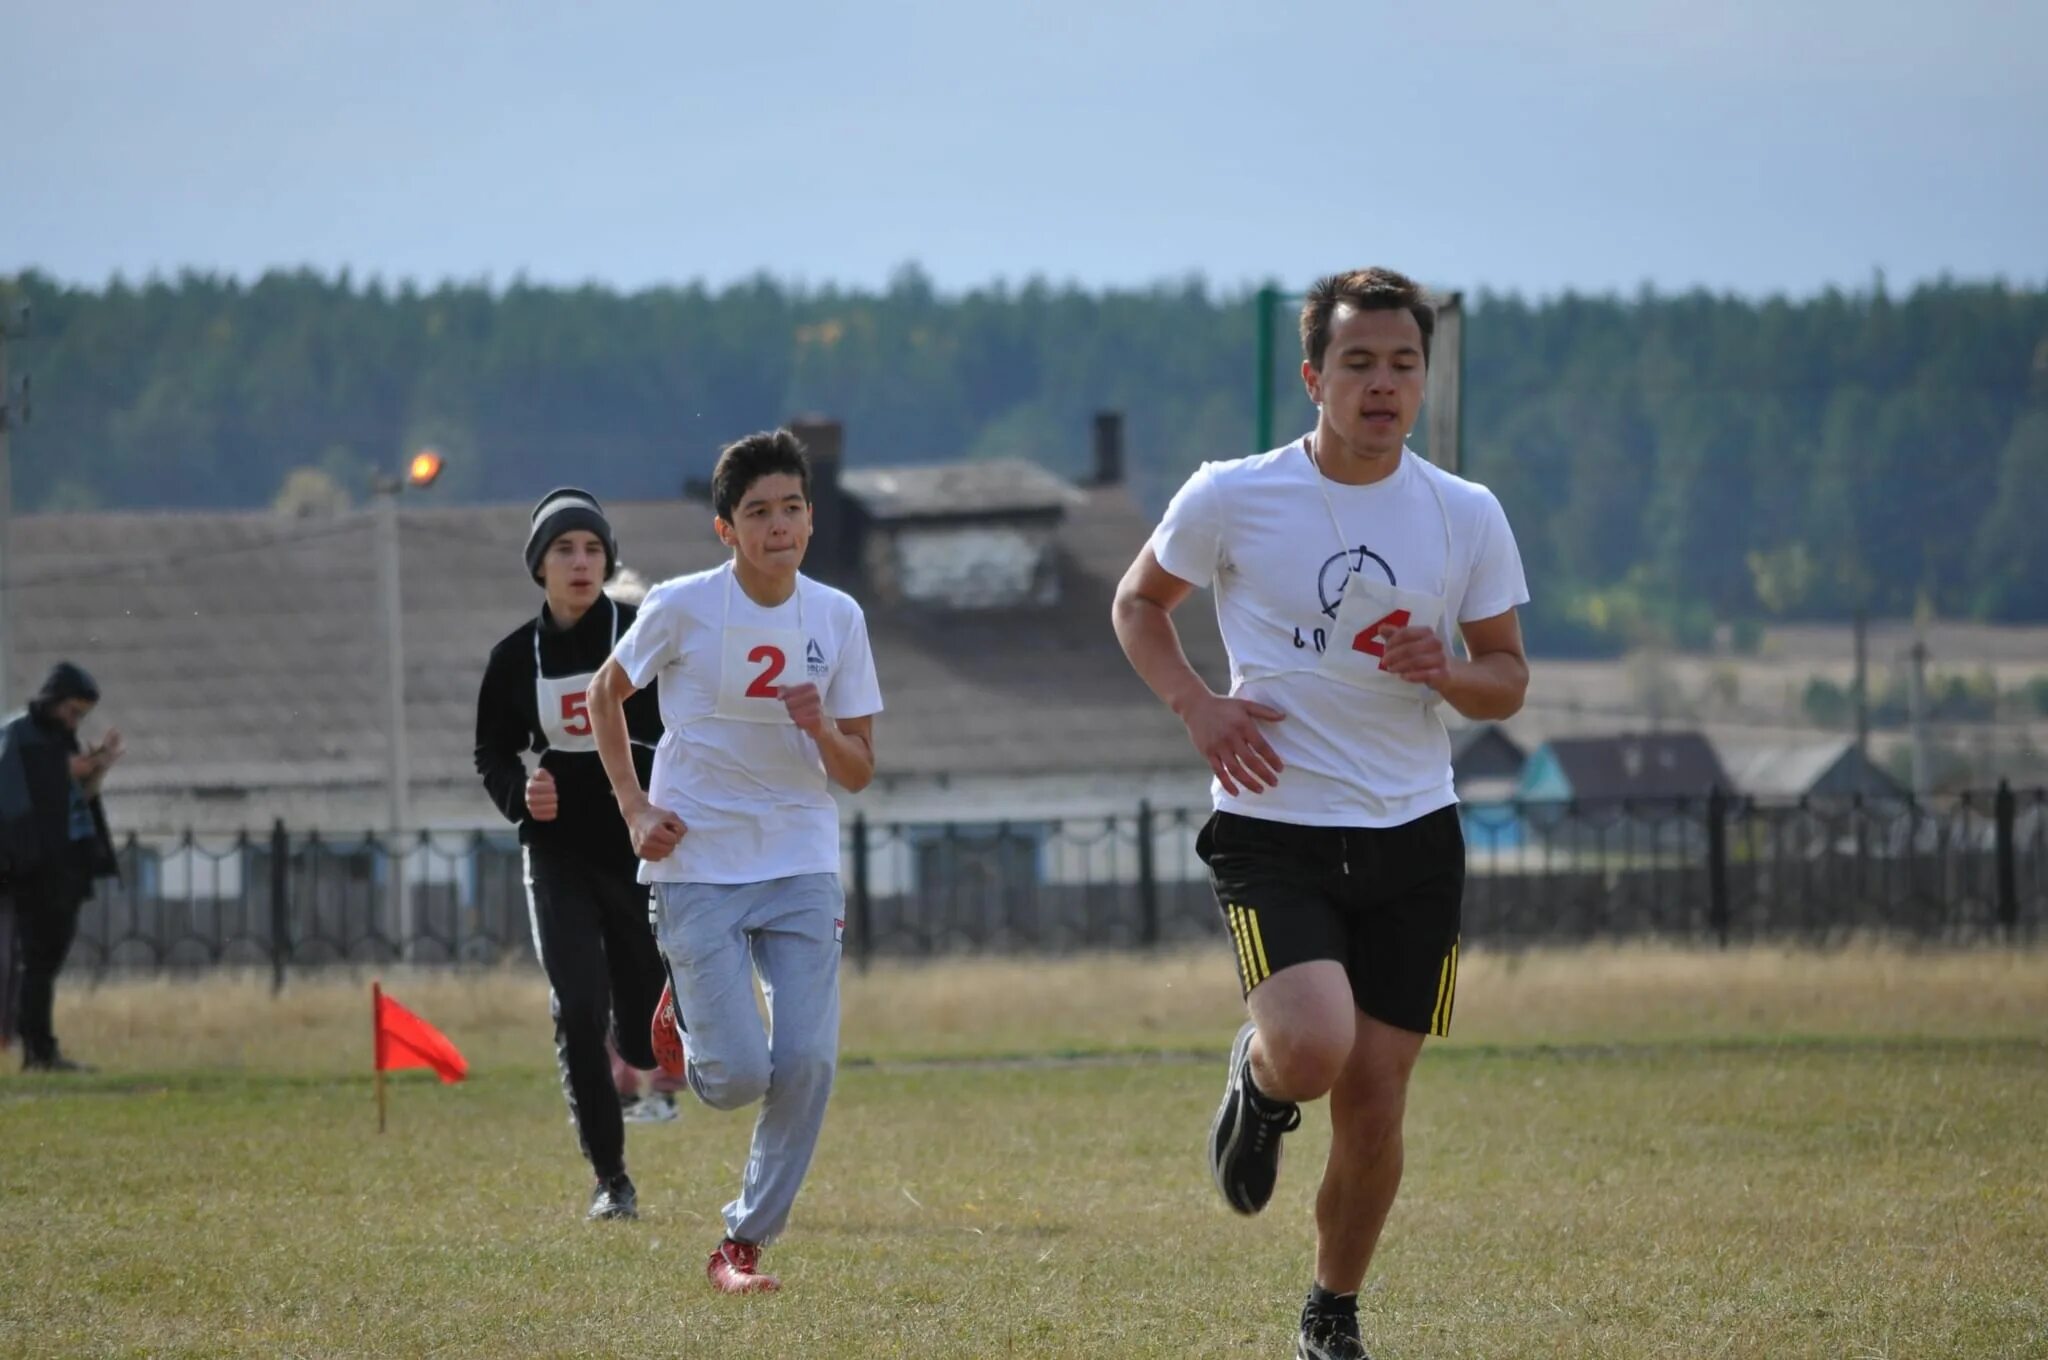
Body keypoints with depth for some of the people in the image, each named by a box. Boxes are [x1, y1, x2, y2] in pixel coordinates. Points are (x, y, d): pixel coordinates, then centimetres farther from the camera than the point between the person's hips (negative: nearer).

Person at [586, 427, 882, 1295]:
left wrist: (822, 731, -18)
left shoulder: (837, 618, 0)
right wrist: (635, 807, -2)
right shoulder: (682, 607, -9)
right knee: (739, 1077, -11)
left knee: (807, 1062, -9)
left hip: (800, 865, 3)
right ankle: (683, 1017, 25)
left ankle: (746, 1242, 8)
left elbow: (859, 773, 4)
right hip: (697, 866, -3)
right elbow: (606, 695, 8)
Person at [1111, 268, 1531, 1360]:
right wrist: (1195, 704, -7)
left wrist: (1448, 673, -13)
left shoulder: (1467, 517, 2)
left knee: (1374, 1106, 4)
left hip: (1411, 839, 3)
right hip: (1273, 828, -3)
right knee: (1314, 1048, -25)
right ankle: (1256, 1082, 13)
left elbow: (1508, 679, 10)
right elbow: (1138, 601, 11)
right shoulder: (1232, 498, -5)